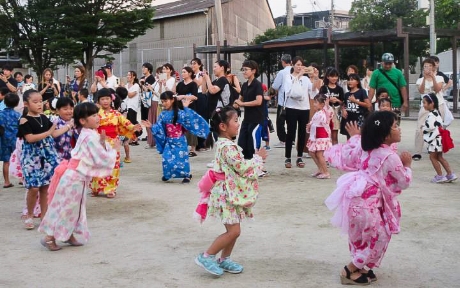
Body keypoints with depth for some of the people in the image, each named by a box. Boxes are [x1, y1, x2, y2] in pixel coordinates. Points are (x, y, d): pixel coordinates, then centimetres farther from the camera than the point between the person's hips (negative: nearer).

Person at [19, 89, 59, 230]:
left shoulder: (44, 118, 9)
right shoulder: (24, 120, -10)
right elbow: (30, 138, -20)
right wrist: (48, 133, -17)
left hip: (47, 155, 5)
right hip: (32, 156, -5)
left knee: (45, 186, 7)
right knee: (34, 188, -8)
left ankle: (44, 215, 18)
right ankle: (29, 216, 12)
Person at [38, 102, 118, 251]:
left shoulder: (87, 134, 10)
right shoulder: (90, 137, -20)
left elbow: (99, 153, 15)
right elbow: (103, 159, -22)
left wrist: (102, 143, -2)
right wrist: (114, 149, -7)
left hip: (76, 177, 10)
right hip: (75, 178, -10)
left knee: (73, 208, 18)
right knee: (67, 208, -1)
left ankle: (69, 236, 30)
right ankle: (49, 237, 9)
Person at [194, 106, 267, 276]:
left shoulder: (225, 144, 11)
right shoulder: (228, 146, -22)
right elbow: (243, 168, -22)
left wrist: (255, 159, 13)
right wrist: (258, 158, -9)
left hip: (231, 193, 10)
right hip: (228, 194, -10)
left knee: (233, 230, 14)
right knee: (233, 231, -9)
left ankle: (224, 260, 22)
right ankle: (206, 257, -2)